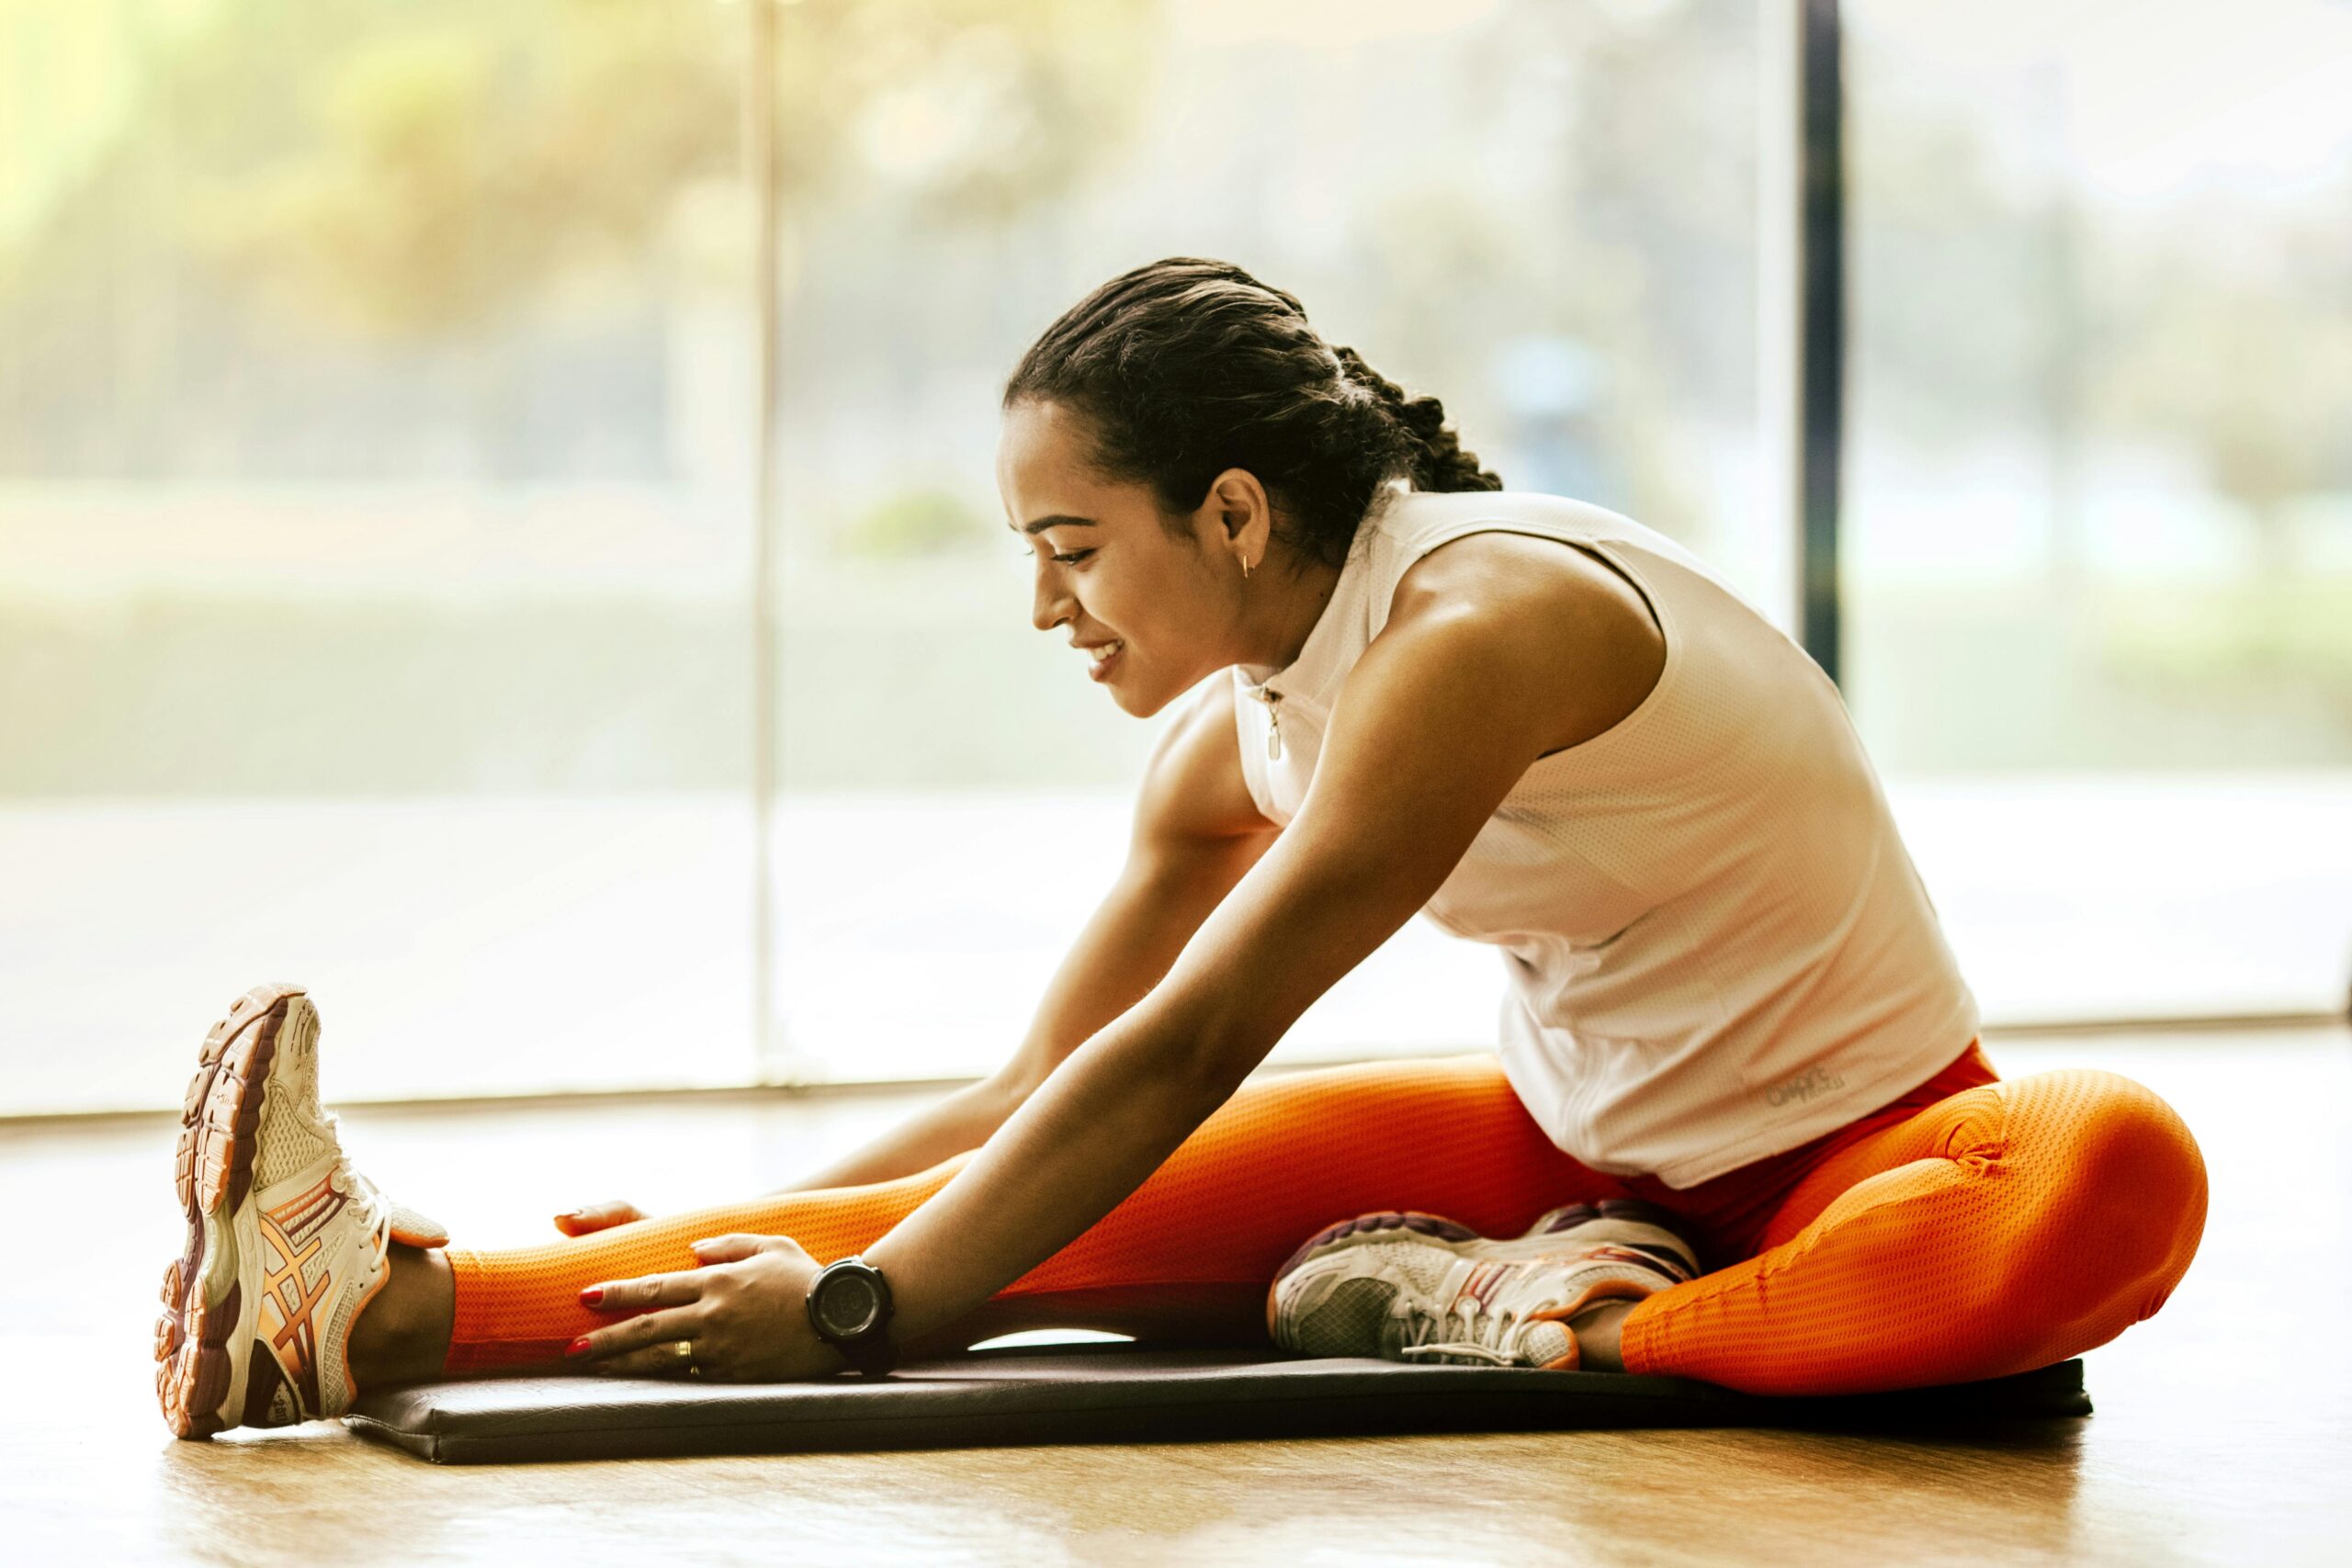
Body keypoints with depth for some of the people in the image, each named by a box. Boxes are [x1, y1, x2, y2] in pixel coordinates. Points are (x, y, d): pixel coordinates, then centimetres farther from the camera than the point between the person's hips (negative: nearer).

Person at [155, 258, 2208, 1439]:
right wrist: (756, 1235, 0)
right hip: (1578, 1140, 6)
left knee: (2120, 1177, -42)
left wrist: (861, 1308, -29)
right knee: (1102, 1207, -16)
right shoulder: (1239, 745, 1)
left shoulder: (1475, 627, -25)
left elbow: (1184, 1055, -29)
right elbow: (1032, 1099, 10)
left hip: (1848, 1152, -6)